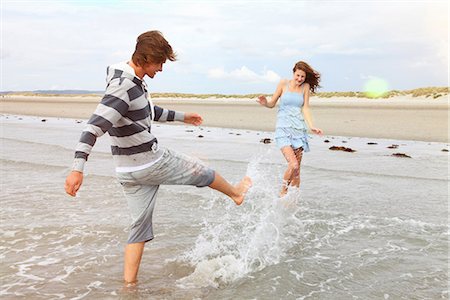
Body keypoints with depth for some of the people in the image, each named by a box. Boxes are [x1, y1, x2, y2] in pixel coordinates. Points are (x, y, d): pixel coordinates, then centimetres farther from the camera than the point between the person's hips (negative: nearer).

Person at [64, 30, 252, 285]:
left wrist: (181, 116, 35)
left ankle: (129, 283, 17)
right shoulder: (123, 87, -24)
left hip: (130, 171, 9)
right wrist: (78, 168, -39)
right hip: (152, 163, -9)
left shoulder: (135, 82, 7)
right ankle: (236, 192, 43)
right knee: (201, 172, 15)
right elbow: (95, 126, -32)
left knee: (140, 225, 14)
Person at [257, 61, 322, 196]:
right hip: (283, 129, -3)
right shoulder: (284, 83, 3)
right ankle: (282, 193, 2)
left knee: (297, 169, 2)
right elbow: (272, 104, 6)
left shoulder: (305, 87, 9)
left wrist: (312, 126, -9)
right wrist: (265, 103, -17)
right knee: (293, 165, -19)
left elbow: (305, 109, 4)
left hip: (299, 129, 3)